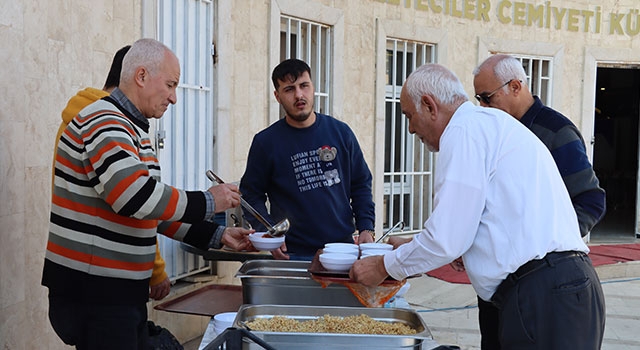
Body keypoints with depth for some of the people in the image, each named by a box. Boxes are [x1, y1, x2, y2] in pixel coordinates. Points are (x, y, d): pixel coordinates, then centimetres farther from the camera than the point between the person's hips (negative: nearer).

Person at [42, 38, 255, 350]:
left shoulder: (132, 129, 17)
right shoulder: (104, 123, -15)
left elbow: (157, 209, 18)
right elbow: (135, 196, -29)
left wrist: (217, 235, 11)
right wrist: (208, 202, -17)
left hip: (121, 289, 10)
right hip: (91, 291, -10)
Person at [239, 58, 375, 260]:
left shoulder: (340, 132, 6)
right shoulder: (266, 142, -1)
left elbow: (361, 184, 12)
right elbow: (251, 194, 4)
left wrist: (366, 228, 1)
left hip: (343, 249, 3)